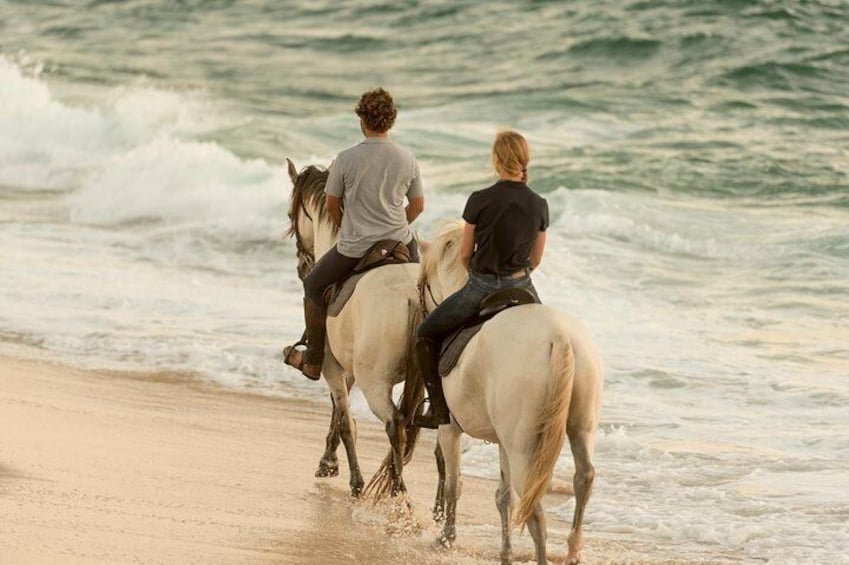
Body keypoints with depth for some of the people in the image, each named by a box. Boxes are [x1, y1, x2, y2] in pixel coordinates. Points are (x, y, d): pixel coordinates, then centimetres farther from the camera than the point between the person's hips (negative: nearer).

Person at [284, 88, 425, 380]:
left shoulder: (346, 159, -12)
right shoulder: (408, 159, -3)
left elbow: (332, 204, 0)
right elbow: (417, 206, 7)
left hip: (354, 249, -3)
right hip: (399, 243, 3)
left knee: (313, 287, 21)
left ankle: (313, 361, 27)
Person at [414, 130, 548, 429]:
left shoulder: (480, 201, -13)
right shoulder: (539, 205, -2)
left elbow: (465, 253, -3)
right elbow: (536, 259, 8)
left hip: (481, 288, -3)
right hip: (522, 288, 3)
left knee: (426, 334, 16)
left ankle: (439, 409, 10)